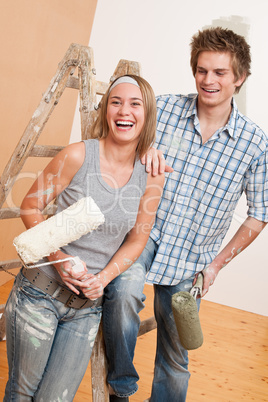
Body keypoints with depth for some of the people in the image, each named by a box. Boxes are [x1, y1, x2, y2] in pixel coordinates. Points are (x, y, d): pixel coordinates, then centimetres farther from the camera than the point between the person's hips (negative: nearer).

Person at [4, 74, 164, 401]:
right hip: (40, 293, -2)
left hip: (88, 306, 2)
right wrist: (57, 258, -18)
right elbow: (30, 206, -6)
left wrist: (103, 278, -9)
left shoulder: (151, 176, -4)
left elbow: (137, 238, 5)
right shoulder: (79, 155, -13)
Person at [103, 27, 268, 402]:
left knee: (175, 356, 13)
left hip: (191, 260, 1)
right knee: (124, 292, -32)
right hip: (144, 229, -1)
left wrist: (218, 263, 0)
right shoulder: (164, 108, -7)